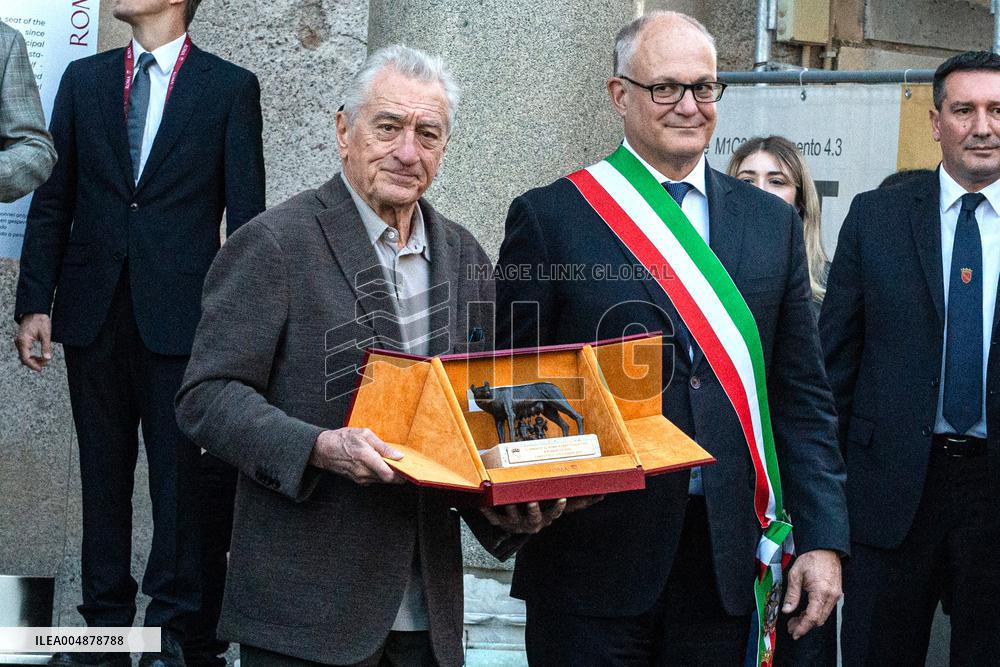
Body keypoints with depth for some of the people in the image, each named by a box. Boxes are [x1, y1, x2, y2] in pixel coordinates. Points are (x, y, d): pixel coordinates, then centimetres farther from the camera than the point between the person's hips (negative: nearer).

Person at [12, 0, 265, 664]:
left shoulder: (231, 87, 1)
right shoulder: (84, 79, 11)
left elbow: (245, 213, -1)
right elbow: (52, 201, 9)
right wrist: (35, 304, 2)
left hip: (179, 314, -3)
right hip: (93, 310, 3)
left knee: (179, 471, 1)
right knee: (103, 471, 9)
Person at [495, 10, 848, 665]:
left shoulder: (773, 222, 11)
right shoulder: (549, 217, 0)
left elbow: (803, 398, 10)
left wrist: (822, 539, 3)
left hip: (727, 557, 3)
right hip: (593, 558, -3)